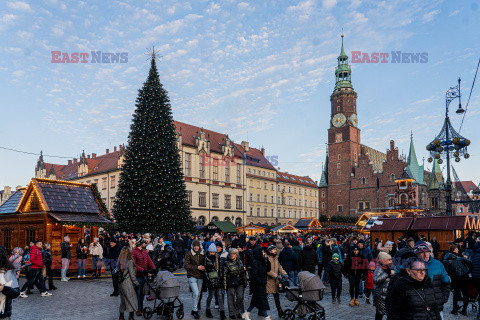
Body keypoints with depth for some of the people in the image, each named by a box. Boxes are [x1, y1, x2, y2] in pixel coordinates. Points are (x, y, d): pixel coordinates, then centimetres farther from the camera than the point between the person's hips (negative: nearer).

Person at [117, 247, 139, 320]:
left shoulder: (119, 261, 3)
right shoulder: (130, 262, -15)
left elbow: (117, 272, 7)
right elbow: (132, 274, -14)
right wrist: (137, 283, -5)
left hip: (120, 284, 7)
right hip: (128, 284, -7)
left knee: (123, 300, 20)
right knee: (132, 301, 6)